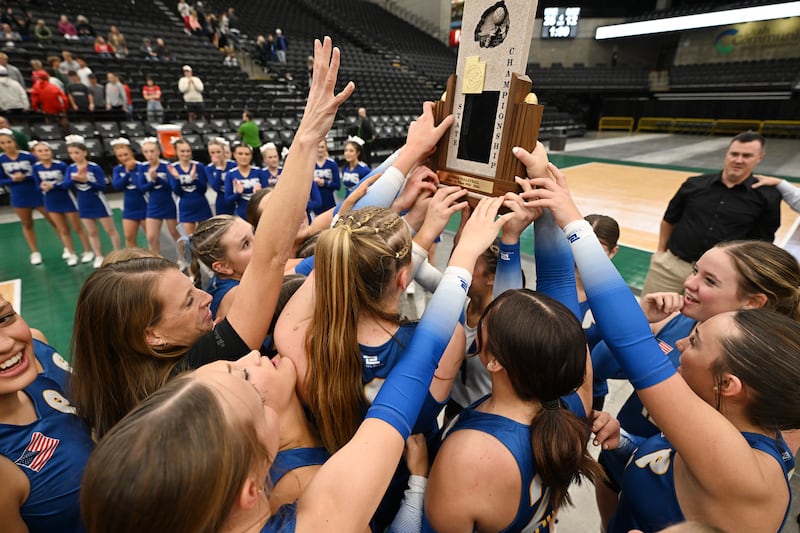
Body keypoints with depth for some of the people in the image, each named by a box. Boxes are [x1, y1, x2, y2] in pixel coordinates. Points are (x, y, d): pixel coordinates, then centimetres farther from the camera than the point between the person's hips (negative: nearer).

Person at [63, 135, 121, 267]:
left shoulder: (95, 167, -13)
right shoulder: (70, 168, -1)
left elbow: (102, 186, -16)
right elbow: (65, 184, -10)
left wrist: (86, 180, -28)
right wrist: (75, 178, -26)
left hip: (99, 203, -4)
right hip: (84, 205, 5)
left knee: (110, 230, 5)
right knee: (92, 233, 13)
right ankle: (99, 257, 23)